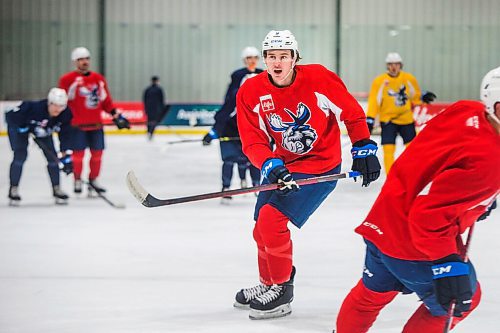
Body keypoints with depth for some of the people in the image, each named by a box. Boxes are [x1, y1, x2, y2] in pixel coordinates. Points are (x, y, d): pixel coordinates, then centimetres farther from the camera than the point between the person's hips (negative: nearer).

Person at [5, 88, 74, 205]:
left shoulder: (65, 115, -26)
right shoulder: (33, 107, -39)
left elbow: (66, 136, -21)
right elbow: (10, 116, -27)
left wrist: (66, 156, -27)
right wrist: (24, 127, -31)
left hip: (43, 132, 5)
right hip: (18, 128, -5)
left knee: (52, 156, -4)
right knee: (20, 155, -20)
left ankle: (56, 189, 11)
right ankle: (13, 190, -10)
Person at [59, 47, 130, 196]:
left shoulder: (99, 79, 11)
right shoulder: (68, 80, -6)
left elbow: (106, 100, 16)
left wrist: (116, 116, 11)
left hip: (96, 124, 5)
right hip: (77, 124, -5)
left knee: (97, 152, 6)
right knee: (78, 153, -5)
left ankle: (93, 180, 19)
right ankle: (77, 181, 10)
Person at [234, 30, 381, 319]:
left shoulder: (319, 79, -20)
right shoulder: (251, 92, -11)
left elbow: (352, 113, -7)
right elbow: (252, 141, -13)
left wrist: (364, 150, -5)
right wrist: (271, 166, -30)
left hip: (320, 164, -6)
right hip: (282, 165, 6)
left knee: (272, 218, -19)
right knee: (262, 229, 14)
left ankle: (282, 292, -3)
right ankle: (268, 284, 40)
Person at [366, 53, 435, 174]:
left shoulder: (409, 79, -3)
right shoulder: (380, 81, -12)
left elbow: (415, 95, 13)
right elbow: (374, 100, -12)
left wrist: (423, 98, -5)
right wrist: (370, 119, -19)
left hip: (406, 118, 3)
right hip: (388, 120, -3)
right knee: (388, 149, -12)